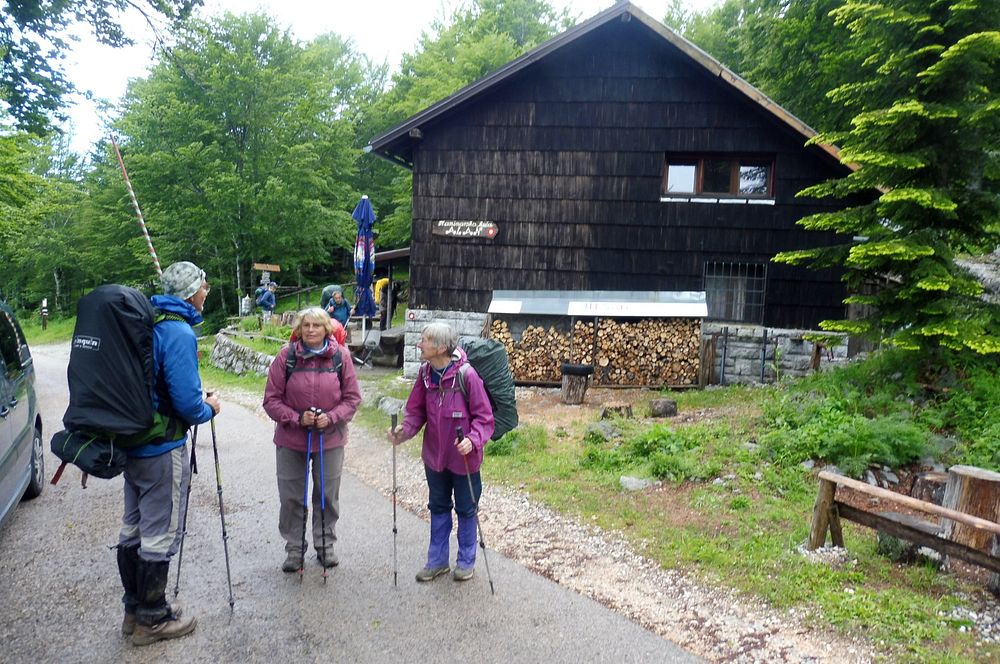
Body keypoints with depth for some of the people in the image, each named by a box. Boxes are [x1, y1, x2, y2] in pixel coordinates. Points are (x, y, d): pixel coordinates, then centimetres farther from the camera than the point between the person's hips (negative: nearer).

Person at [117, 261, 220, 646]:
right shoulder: (179, 333, -20)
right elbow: (187, 402, -23)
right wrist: (209, 410, -3)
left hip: (130, 443, 9)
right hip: (163, 451, -9)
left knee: (133, 528, 18)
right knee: (159, 537, 4)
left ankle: (134, 609, 33)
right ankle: (152, 621, 17)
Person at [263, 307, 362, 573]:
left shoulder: (341, 355, -7)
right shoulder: (286, 356, -10)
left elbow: (352, 397, -2)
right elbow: (271, 400, -6)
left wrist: (331, 417, -18)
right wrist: (297, 418, -19)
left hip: (330, 439, 1)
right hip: (290, 440, 0)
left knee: (328, 495, 13)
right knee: (291, 497, 11)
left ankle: (325, 545, 32)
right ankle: (294, 548, 29)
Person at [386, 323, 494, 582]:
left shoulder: (466, 374, -23)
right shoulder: (425, 373, -6)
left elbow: (484, 416, -17)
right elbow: (417, 410, 1)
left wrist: (473, 440, -33)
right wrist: (404, 430, -17)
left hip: (463, 458, -5)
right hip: (434, 454, 5)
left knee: (466, 510, 14)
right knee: (438, 508, 20)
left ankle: (466, 561, 34)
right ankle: (438, 560, 37)